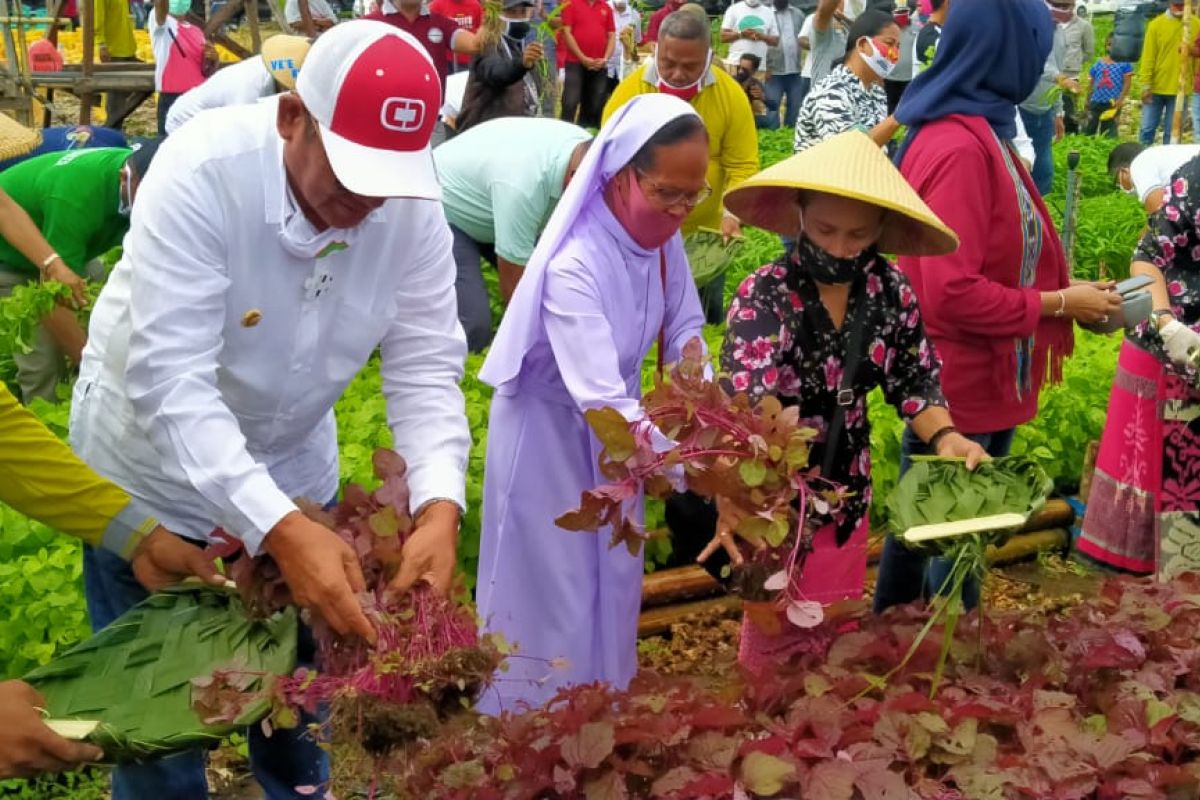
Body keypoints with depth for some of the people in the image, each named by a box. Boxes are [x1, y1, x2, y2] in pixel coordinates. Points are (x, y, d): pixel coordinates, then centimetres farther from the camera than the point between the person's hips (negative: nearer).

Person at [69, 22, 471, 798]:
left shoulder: (412, 204, -18)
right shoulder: (201, 172, -30)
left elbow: (427, 367, -15)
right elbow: (170, 379, -35)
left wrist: (440, 504, -33)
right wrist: (277, 528, -45)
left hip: (292, 471, 4)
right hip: (155, 477, -3)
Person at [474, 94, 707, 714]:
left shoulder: (659, 236, -13)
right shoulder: (573, 268, -36)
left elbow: (684, 327, -1)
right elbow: (601, 402, -41)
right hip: (550, 435, -7)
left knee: (611, 583, 21)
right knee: (553, 598, 7)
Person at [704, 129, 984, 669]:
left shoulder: (891, 291, -8)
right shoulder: (764, 295, -22)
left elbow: (913, 380, 2)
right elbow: (743, 401, -36)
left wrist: (945, 436, -19)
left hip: (848, 495, 4)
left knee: (837, 636, 21)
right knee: (773, 643, 11)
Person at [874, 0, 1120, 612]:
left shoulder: (977, 131, 7)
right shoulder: (958, 149, -24)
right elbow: (953, 292, -27)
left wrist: (1066, 290, 4)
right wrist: (1059, 303, -17)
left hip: (974, 380, 10)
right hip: (958, 386, -10)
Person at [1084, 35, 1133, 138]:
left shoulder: (1124, 63, -3)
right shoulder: (1098, 63, 8)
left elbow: (1127, 83, -5)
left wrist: (1120, 100, -15)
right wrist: (1088, 100, 12)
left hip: (1113, 103, -3)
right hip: (1096, 101, 4)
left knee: (1108, 132, 3)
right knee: (1089, 129, 3)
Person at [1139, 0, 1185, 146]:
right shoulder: (1156, 24, -1)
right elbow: (1148, 56, -4)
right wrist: (1145, 84, -8)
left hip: (1180, 89, 0)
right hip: (1156, 87, 0)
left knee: (1172, 132, 3)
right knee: (1147, 128, 4)